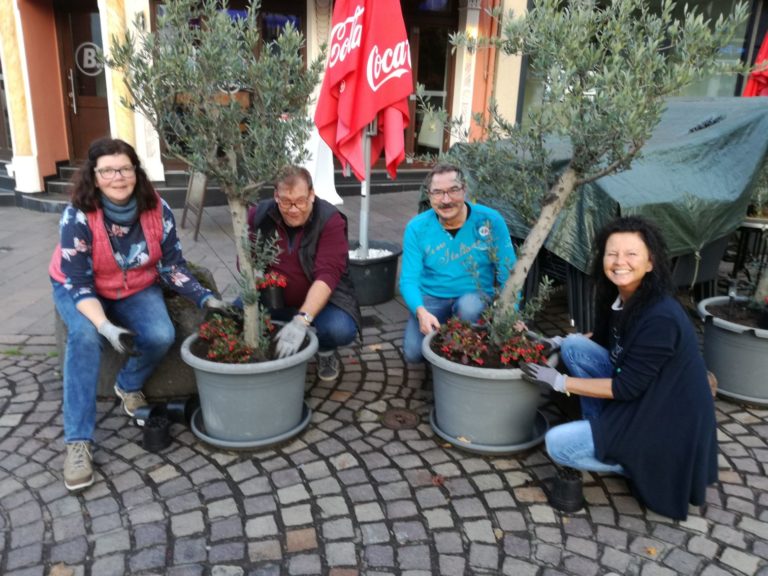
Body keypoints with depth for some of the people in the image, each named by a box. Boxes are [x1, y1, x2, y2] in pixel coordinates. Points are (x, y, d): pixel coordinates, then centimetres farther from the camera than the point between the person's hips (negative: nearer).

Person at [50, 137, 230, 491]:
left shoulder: (157, 210, -18)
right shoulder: (78, 216, -26)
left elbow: (172, 266, -10)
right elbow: (78, 284, -26)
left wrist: (206, 299, -23)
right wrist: (108, 327, -41)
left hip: (138, 289, 2)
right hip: (79, 292, -2)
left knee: (161, 336, -26)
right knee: (85, 336, -33)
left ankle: (129, 386, 10)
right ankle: (78, 441, -24)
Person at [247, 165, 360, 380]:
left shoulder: (330, 220, -20)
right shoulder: (259, 215, -8)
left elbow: (327, 275, -31)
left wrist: (301, 320, -44)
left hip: (321, 299, -3)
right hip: (273, 299, 3)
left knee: (340, 329, -34)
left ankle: (326, 351, 5)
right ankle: (272, 346, 8)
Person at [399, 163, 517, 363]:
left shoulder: (490, 220, -13)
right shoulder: (416, 227, -9)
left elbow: (508, 273, -10)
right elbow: (408, 279, -11)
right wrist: (421, 311, -31)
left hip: (476, 296, -1)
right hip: (430, 298, 1)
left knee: (468, 306, -36)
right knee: (413, 353, -18)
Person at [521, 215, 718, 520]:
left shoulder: (661, 317, -28)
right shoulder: (617, 296, -3)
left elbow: (627, 387, -22)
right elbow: (603, 343, 16)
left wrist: (560, 382, -16)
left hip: (664, 422, -8)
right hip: (635, 400, 8)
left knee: (558, 445, -15)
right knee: (574, 346, -4)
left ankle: (642, 465, 3)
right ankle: (599, 429, 7)